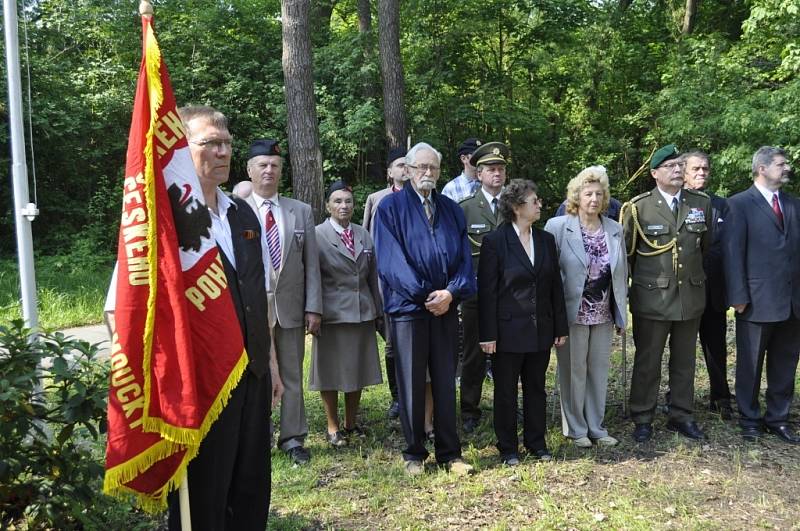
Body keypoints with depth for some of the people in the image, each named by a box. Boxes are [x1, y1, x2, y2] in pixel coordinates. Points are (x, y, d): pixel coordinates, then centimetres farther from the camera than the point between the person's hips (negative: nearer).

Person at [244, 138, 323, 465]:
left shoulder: (301, 211, 7)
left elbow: (311, 264, 5)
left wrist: (313, 307, -1)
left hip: (290, 306, 3)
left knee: (292, 376, 10)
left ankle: (293, 439, 21)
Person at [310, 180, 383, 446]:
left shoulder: (363, 234, 9)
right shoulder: (317, 235, -7)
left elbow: (373, 275, 11)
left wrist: (378, 310, 10)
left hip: (362, 313, 5)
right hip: (332, 314, -5)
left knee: (358, 370, 12)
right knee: (331, 371, 6)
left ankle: (351, 423, 28)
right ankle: (333, 427, 20)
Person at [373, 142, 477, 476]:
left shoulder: (451, 210, 12)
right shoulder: (391, 207, -1)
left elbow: (463, 257, 6)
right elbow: (390, 259, -10)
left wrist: (451, 292, -11)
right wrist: (424, 294, -14)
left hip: (445, 307, 4)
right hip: (407, 307, -3)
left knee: (445, 382, 8)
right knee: (411, 384, 4)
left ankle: (450, 452, 18)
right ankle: (414, 453, 17)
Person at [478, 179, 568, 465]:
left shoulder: (546, 240, 7)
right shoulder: (494, 241, -9)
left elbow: (555, 286, 9)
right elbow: (487, 291, -10)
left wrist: (560, 326, 8)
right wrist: (488, 334, -13)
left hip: (541, 330, 5)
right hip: (509, 330, -4)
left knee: (536, 388, 14)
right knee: (506, 391, 7)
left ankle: (536, 443, 28)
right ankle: (508, 448, 21)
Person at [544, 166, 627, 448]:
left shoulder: (615, 229, 6)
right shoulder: (557, 226, -9)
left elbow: (622, 273, 11)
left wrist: (622, 312, 9)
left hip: (604, 314, 5)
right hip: (573, 313, -4)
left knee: (599, 370, 12)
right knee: (574, 370, 5)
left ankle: (596, 427, 25)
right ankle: (575, 428, 20)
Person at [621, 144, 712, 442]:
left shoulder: (702, 204, 5)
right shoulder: (638, 208, -5)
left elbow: (706, 247, 15)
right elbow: (626, 253, 0)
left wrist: (697, 277, 16)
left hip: (691, 296, 4)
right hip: (651, 297, -3)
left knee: (684, 361, 14)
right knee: (647, 361, 5)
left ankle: (681, 416, 27)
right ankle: (642, 419, 17)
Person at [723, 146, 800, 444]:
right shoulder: (740, 204, -4)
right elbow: (732, 252, -8)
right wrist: (738, 297, -13)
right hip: (758, 301, -5)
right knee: (750, 366, 7)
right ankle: (750, 420, 20)